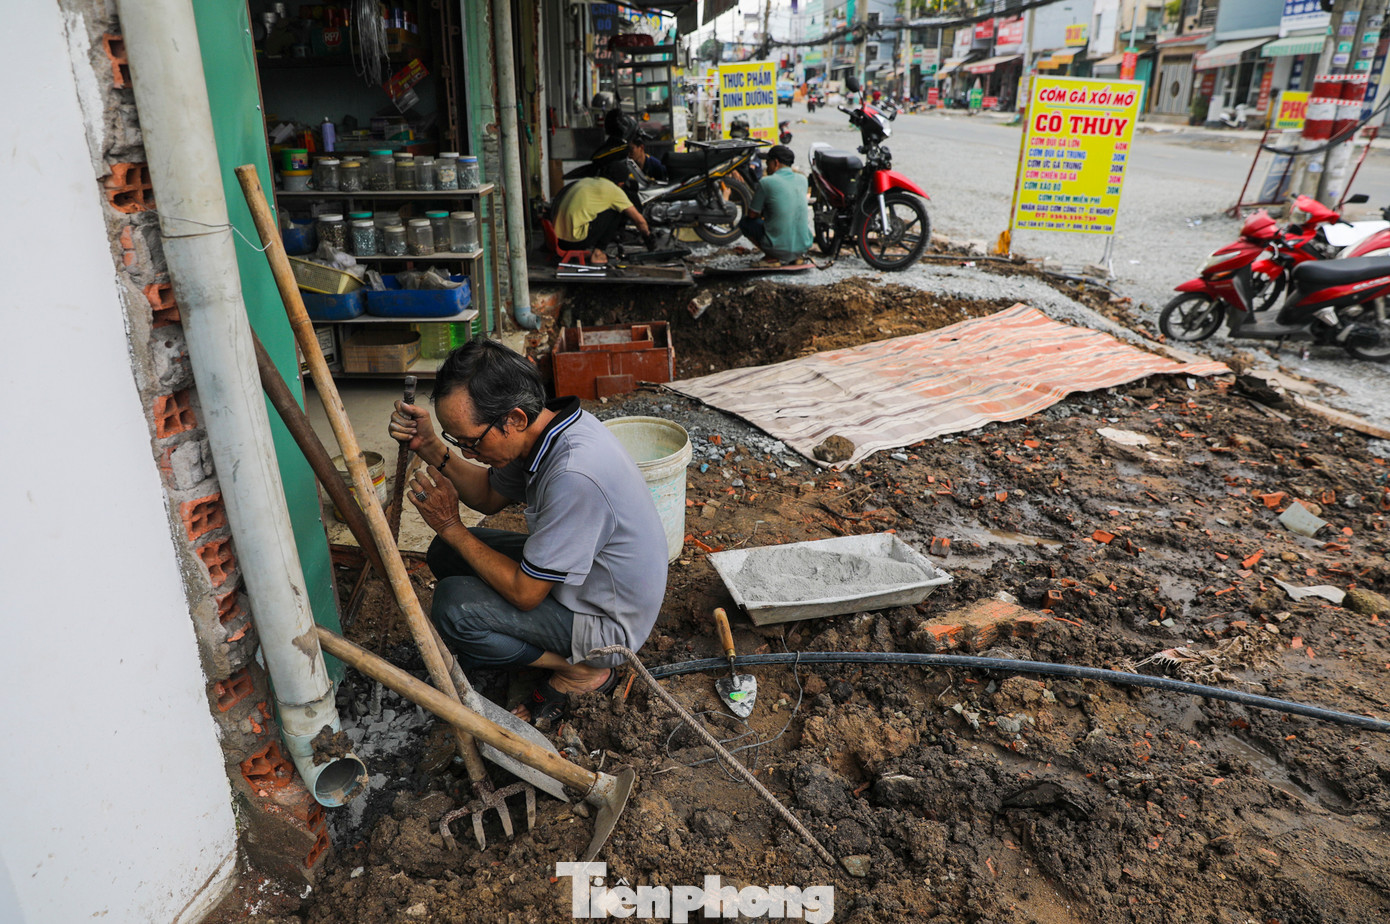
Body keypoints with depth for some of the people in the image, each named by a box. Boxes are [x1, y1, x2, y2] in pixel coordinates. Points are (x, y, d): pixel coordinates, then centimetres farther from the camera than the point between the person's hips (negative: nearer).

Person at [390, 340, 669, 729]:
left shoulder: (575, 475, -37)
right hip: (578, 577, 9)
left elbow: (524, 593, -26)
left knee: (452, 605, -22)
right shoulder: (542, 426, -9)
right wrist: (432, 447, -7)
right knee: (446, 554, 7)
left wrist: (451, 526, -16)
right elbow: (490, 496, 10)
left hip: (607, 623, -9)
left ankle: (580, 671, -1)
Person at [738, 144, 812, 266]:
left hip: (779, 249, -5)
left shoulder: (766, 182, -10)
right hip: (804, 246, 5)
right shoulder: (802, 179, 7)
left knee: (744, 223, 17)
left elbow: (752, 214, 1)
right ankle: (797, 256, 13)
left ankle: (773, 257, -1)